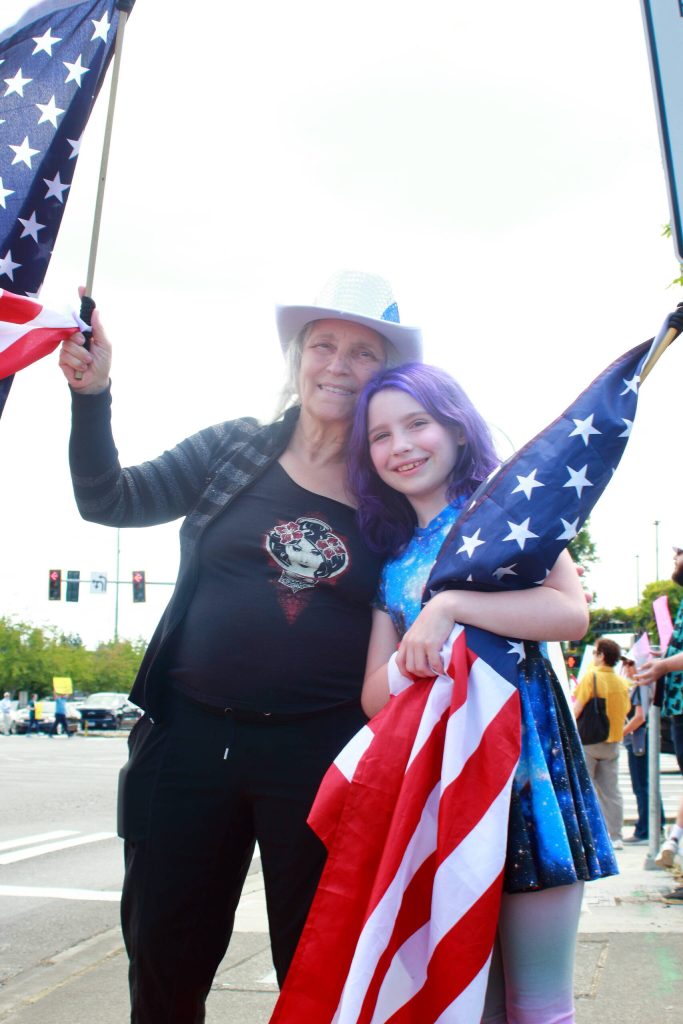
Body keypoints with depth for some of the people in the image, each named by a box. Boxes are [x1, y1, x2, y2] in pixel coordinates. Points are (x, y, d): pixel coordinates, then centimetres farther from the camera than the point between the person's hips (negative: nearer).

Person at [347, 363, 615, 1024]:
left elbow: (572, 613, -13)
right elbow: (374, 695, 10)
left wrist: (449, 605, -18)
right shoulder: (391, 559, 15)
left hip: (522, 754, -4)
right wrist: (409, 662, -12)